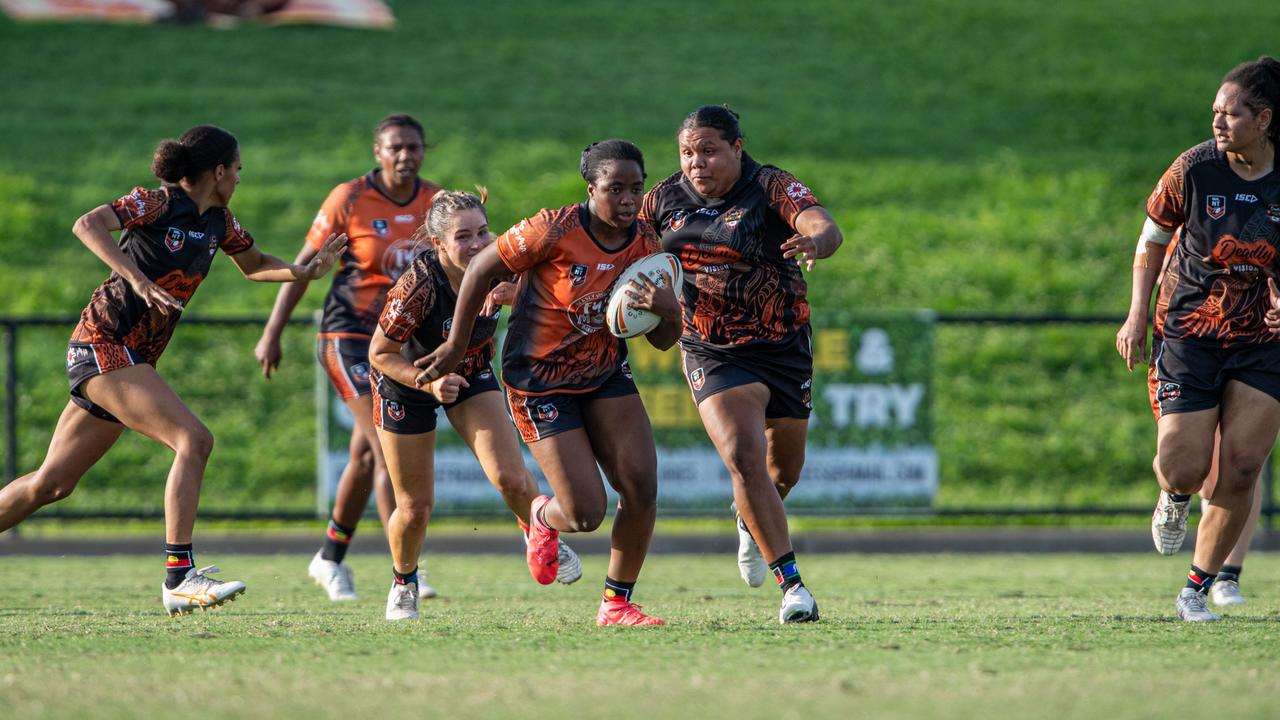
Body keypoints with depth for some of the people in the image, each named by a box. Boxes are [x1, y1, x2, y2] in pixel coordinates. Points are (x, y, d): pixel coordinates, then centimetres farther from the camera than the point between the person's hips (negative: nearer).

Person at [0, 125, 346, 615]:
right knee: (193, 440, -20)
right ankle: (179, 577, -24)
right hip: (103, 345, -9)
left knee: (50, 485, 11)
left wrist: (305, 272, 8)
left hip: (133, 359, 9)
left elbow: (253, 265, 27)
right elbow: (88, 225, -26)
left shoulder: (218, 220, 11)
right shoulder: (157, 203, -13)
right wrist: (136, 278, -37)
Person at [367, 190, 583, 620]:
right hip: (407, 382, -3)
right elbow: (379, 354, -22)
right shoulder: (419, 285, -34)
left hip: (471, 375, 3)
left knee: (512, 479, -14)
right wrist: (429, 382, -35)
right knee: (415, 507, 3)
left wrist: (511, 292, -25)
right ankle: (404, 582, 34)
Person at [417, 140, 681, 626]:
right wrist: (456, 347, -6)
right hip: (540, 381, -5)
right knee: (586, 514, -9)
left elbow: (662, 341, 0)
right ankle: (542, 517, 31)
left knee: (642, 487, -11)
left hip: (604, 373, 5)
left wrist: (667, 312, -24)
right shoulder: (555, 230, -22)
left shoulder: (645, 243, -6)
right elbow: (481, 268, -11)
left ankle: (617, 603, 8)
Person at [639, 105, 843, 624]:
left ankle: (751, 523, 51)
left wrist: (816, 240, -53)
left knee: (784, 468, 14)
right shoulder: (666, 199, -1)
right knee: (744, 459, -20)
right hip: (713, 356, 0)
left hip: (783, 348, 0)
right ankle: (791, 584, -15)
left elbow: (826, 228, -28)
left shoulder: (771, 188, -12)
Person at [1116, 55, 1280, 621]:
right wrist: (1137, 316, -1)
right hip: (1190, 334, 0)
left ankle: (1198, 589, 7)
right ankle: (1175, 496, 32)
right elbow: (1152, 240, 6)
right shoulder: (1194, 170, -9)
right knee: (1183, 468, -9)